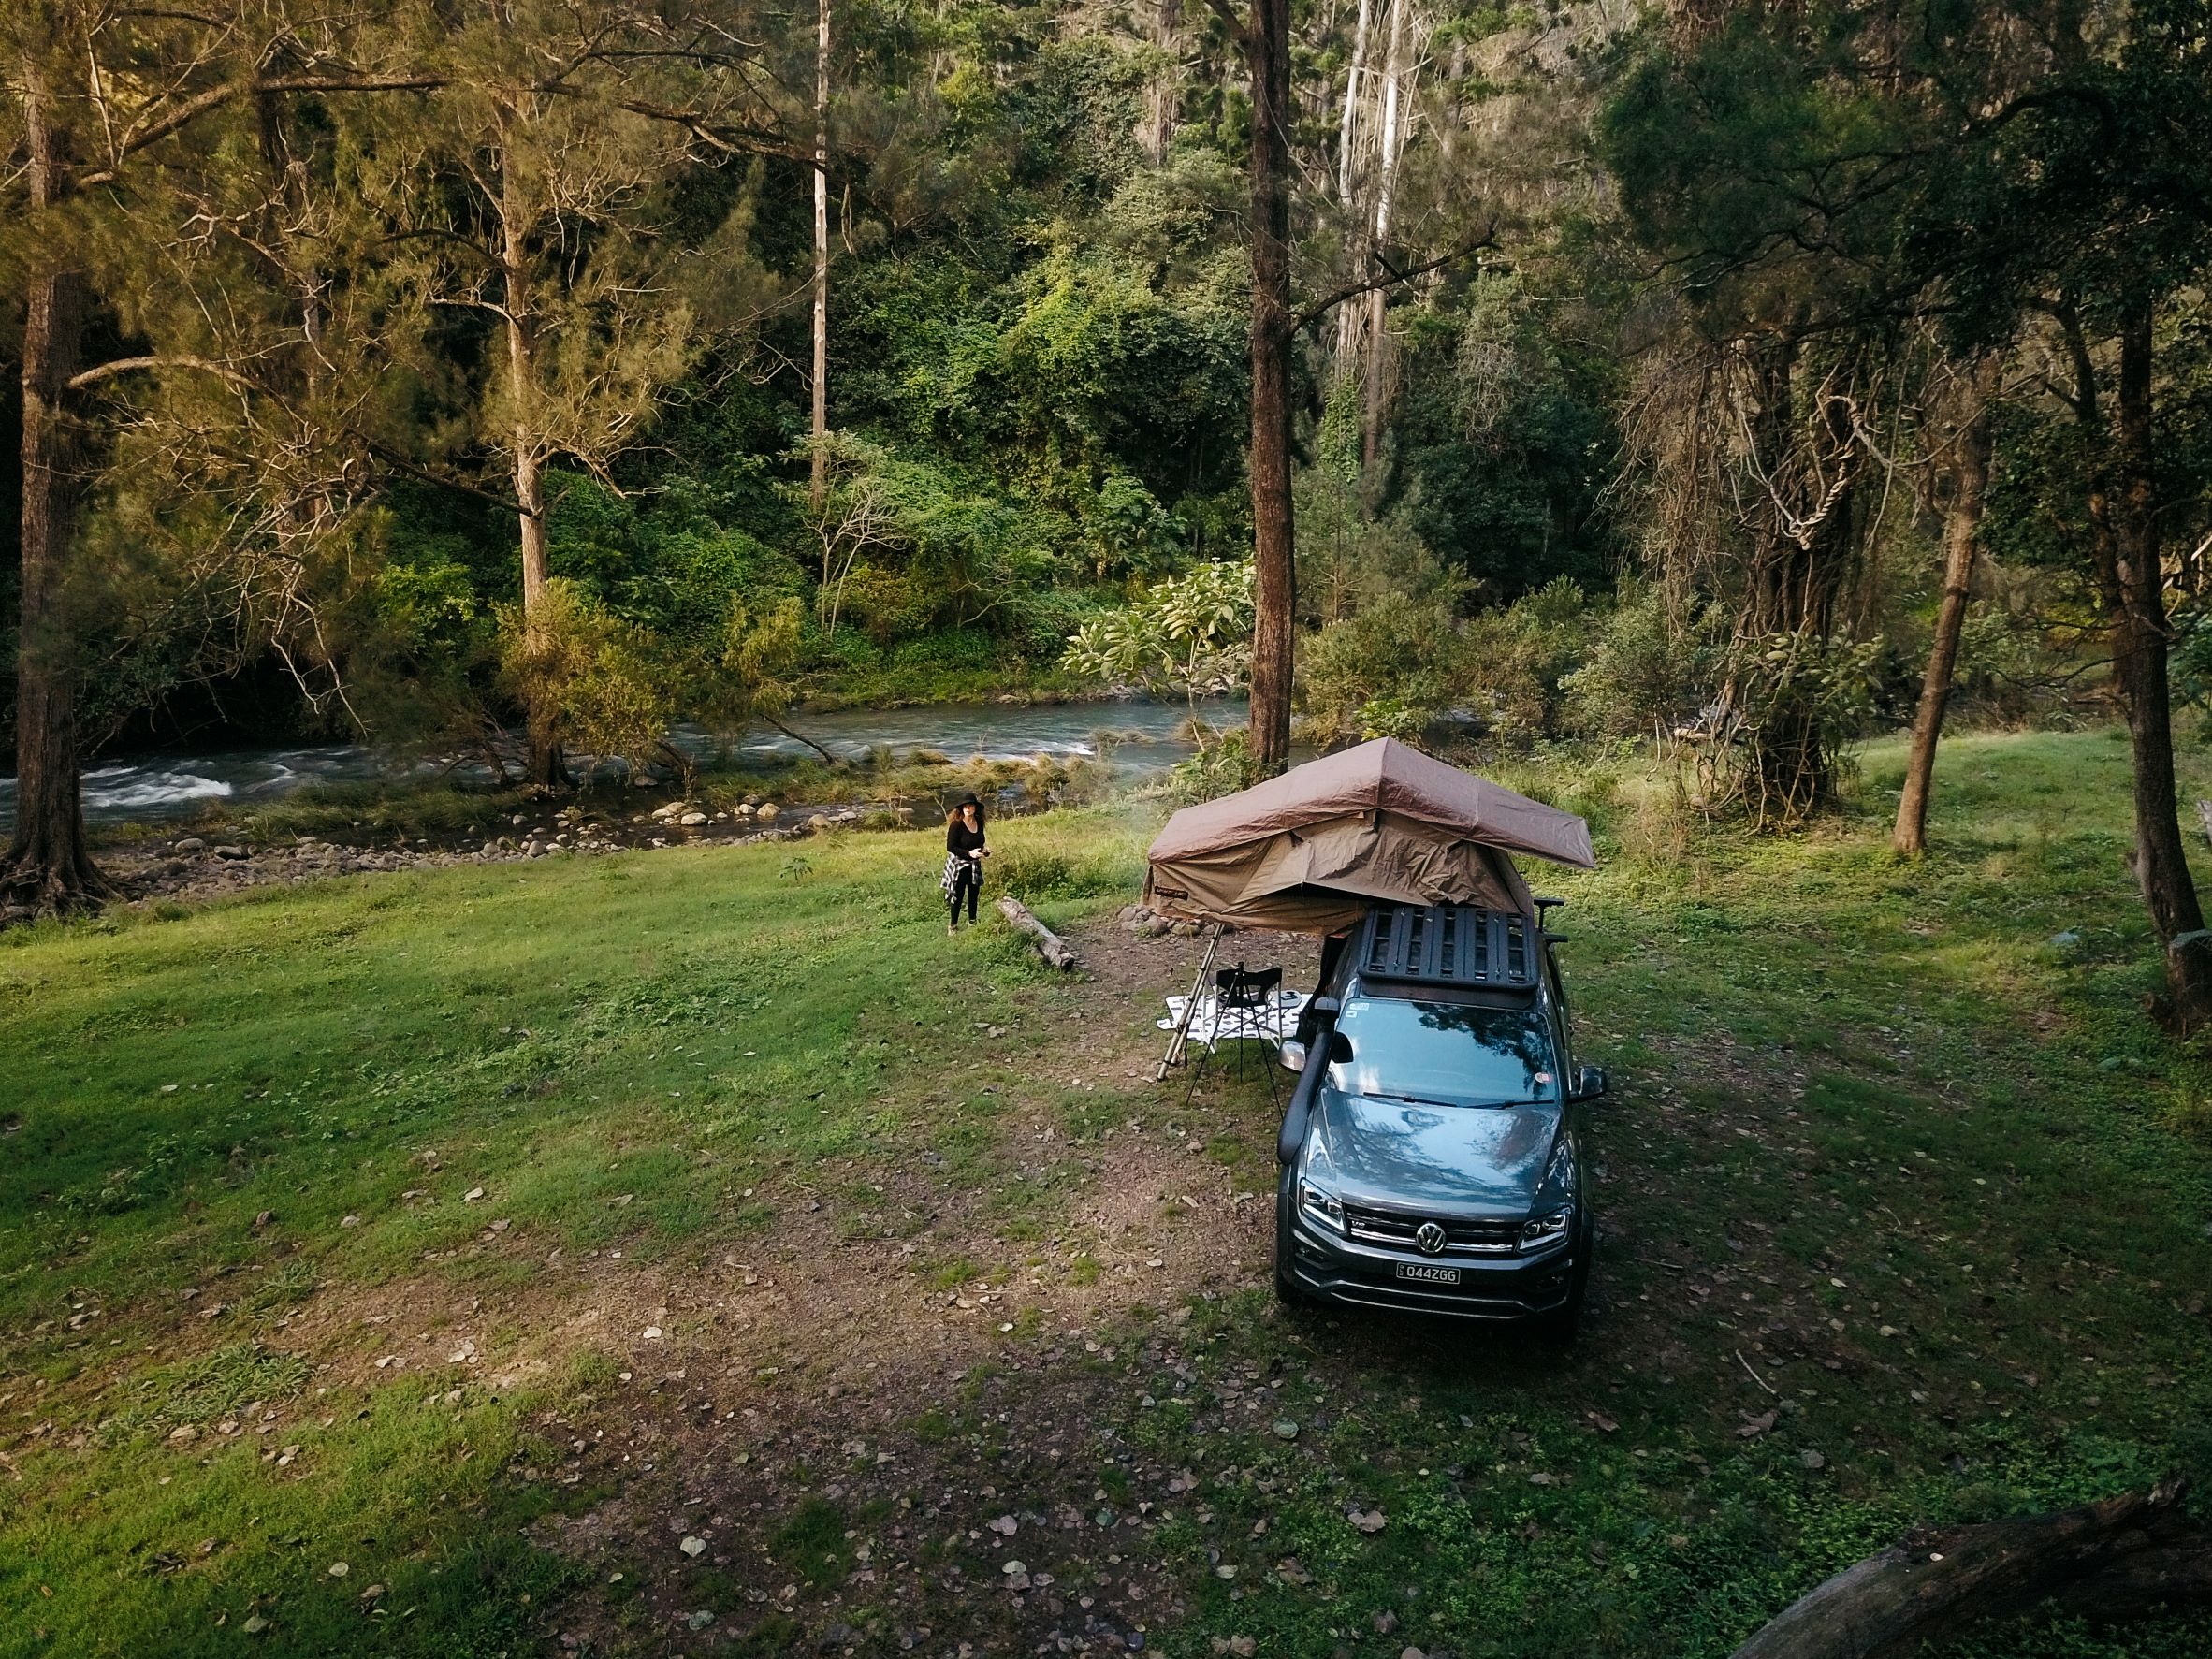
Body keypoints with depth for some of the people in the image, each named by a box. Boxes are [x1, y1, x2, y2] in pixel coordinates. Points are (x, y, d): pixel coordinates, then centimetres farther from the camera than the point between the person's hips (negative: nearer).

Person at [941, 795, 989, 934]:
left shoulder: (979, 823, 0)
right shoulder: (956, 824, -20)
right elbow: (950, 847, -20)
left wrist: (984, 849, -6)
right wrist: (969, 853, -28)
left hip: (975, 865, 6)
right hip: (958, 865, -6)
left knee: (974, 893, 15)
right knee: (958, 895, 2)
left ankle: (972, 922, 30)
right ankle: (953, 926, 16)